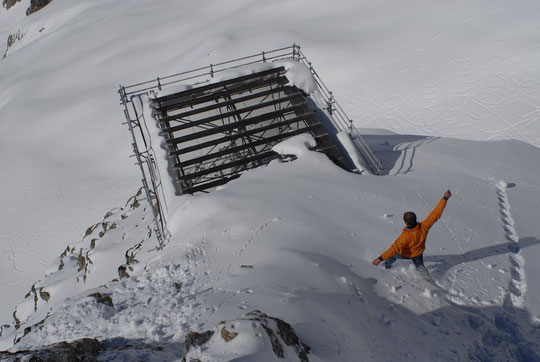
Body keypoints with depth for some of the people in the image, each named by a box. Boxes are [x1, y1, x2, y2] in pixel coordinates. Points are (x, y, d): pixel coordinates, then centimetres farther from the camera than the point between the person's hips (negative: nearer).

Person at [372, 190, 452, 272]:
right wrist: (445, 198, -22)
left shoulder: (405, 236, -46)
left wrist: (380, 258, -47)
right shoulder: (424, 227, -35)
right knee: (420, 266, 31)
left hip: (405, 254, -3)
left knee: (392, 254, 27)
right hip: (418, 253, 3)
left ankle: (387, 265, 49)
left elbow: (394, 249, -47)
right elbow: (436, 214, -28)